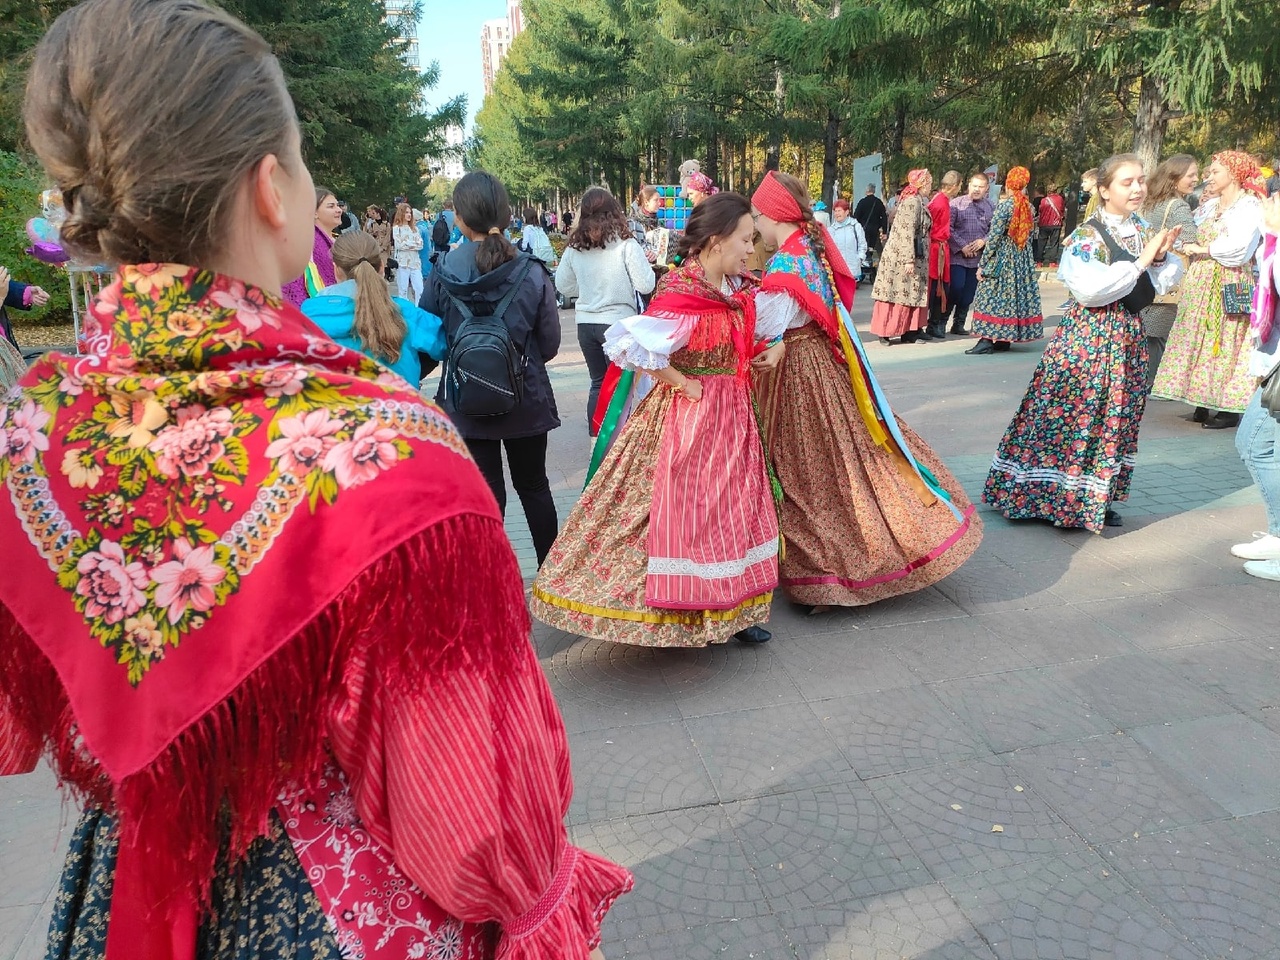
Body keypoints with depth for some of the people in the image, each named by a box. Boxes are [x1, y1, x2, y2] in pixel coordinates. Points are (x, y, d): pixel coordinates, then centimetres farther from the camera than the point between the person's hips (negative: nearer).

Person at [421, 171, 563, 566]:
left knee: (486, 492, 11)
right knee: (534, 485, 18)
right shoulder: (533, 273, -12)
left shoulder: (443, 272, -11)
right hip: (526, 399, 1)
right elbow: (549, 345, -6)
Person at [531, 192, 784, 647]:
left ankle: (734, 608, 29)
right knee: (684, 508, 0)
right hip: (687, 416, -8)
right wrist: (685, 384, -20)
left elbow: (765, 328, 25)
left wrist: (776, 346, 3)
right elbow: (634, 346, -29)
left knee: (736, 508, 14)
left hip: (732, 412, 8)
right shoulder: (680, 293, -19)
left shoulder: (741, 290, 6)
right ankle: (675, 611, 17)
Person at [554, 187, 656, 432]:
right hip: (618, 322, -4)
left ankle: (596, 439, 20)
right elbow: (646, 285, -11)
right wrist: (646, 264, 8)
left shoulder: (574, 247, 1)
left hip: (586, 323, 5)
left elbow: (563, 286, 11)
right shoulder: (625, 244, -11)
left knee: (598, 384, 16)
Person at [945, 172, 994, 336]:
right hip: (957, 256, -4)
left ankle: (959, 324, 19)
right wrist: (962, 246, -12)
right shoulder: (957, 203, -2)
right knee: (955, 289, -13)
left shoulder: (990, 208, 10)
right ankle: (941, 321, 3)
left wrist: (984, 241, -8)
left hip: (978, 257, 4)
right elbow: (948, 228, -7)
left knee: (968, 293, 7)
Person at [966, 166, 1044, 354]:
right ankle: (1005, 339, 13)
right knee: (1016, 294, 10)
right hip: (1022, 258, 6)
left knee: (992, 295, -5)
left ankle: (987, 340, -10)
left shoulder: (1004, 206, -13)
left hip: (1001, 256, -6)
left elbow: (994, 237, -15)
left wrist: (983, 264, -10)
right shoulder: (1029, 206, 4)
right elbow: (1030, 234, 10)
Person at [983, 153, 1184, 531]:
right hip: (1089, 336, -7)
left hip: (1128, 336, 7)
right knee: (1072, 414, -2)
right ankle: (1055, 496, 11)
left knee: (1116, 418, 11)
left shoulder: (1144, 230, 9)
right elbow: (1091, 289, -24)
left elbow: (1168, 279, 11)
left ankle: (1097, 498, 23)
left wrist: (1163, 256, -9)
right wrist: (1140, 262, -18)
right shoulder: (1087, 236, -11)